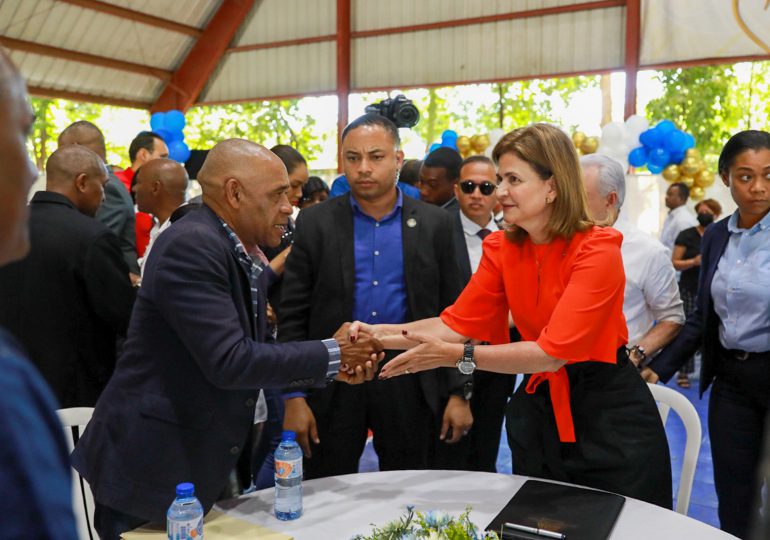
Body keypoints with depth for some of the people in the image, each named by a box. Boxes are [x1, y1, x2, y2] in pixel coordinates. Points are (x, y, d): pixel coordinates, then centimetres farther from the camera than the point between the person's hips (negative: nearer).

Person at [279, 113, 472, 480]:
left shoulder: (433, 224, 2)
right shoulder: (315, 223, 0)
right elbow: (293, 315, 0)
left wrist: (458, 392, 0)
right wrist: (293, 395, -5)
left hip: (410, 383, 1)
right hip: (332, 382, 0)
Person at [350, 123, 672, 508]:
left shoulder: (597, 249, -21)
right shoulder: (501, 248, -3)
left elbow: (553, 351, -29)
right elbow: (457, 323, -9)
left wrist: (457, 356, -36)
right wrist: (381, 334, -23)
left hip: (610, 413, -5)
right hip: (538, 406, 5)